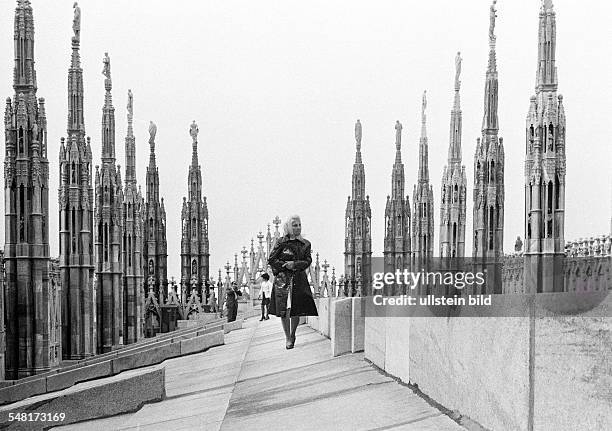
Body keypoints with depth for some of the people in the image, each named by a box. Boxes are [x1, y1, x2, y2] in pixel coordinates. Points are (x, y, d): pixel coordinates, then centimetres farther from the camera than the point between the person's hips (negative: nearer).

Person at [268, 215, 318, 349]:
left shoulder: (305, 244, 10)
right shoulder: (281, 242, 3)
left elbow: (308, 261, 1)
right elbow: (271, 260, 1)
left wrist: (295, 264, -14)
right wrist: (286, 265, -9)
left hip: (299, 280, 2)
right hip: (282, 279, -2)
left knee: (297, 309, -1)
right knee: (284, 309, -6)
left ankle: (292, 335, 22)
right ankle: (287, 338, 6)